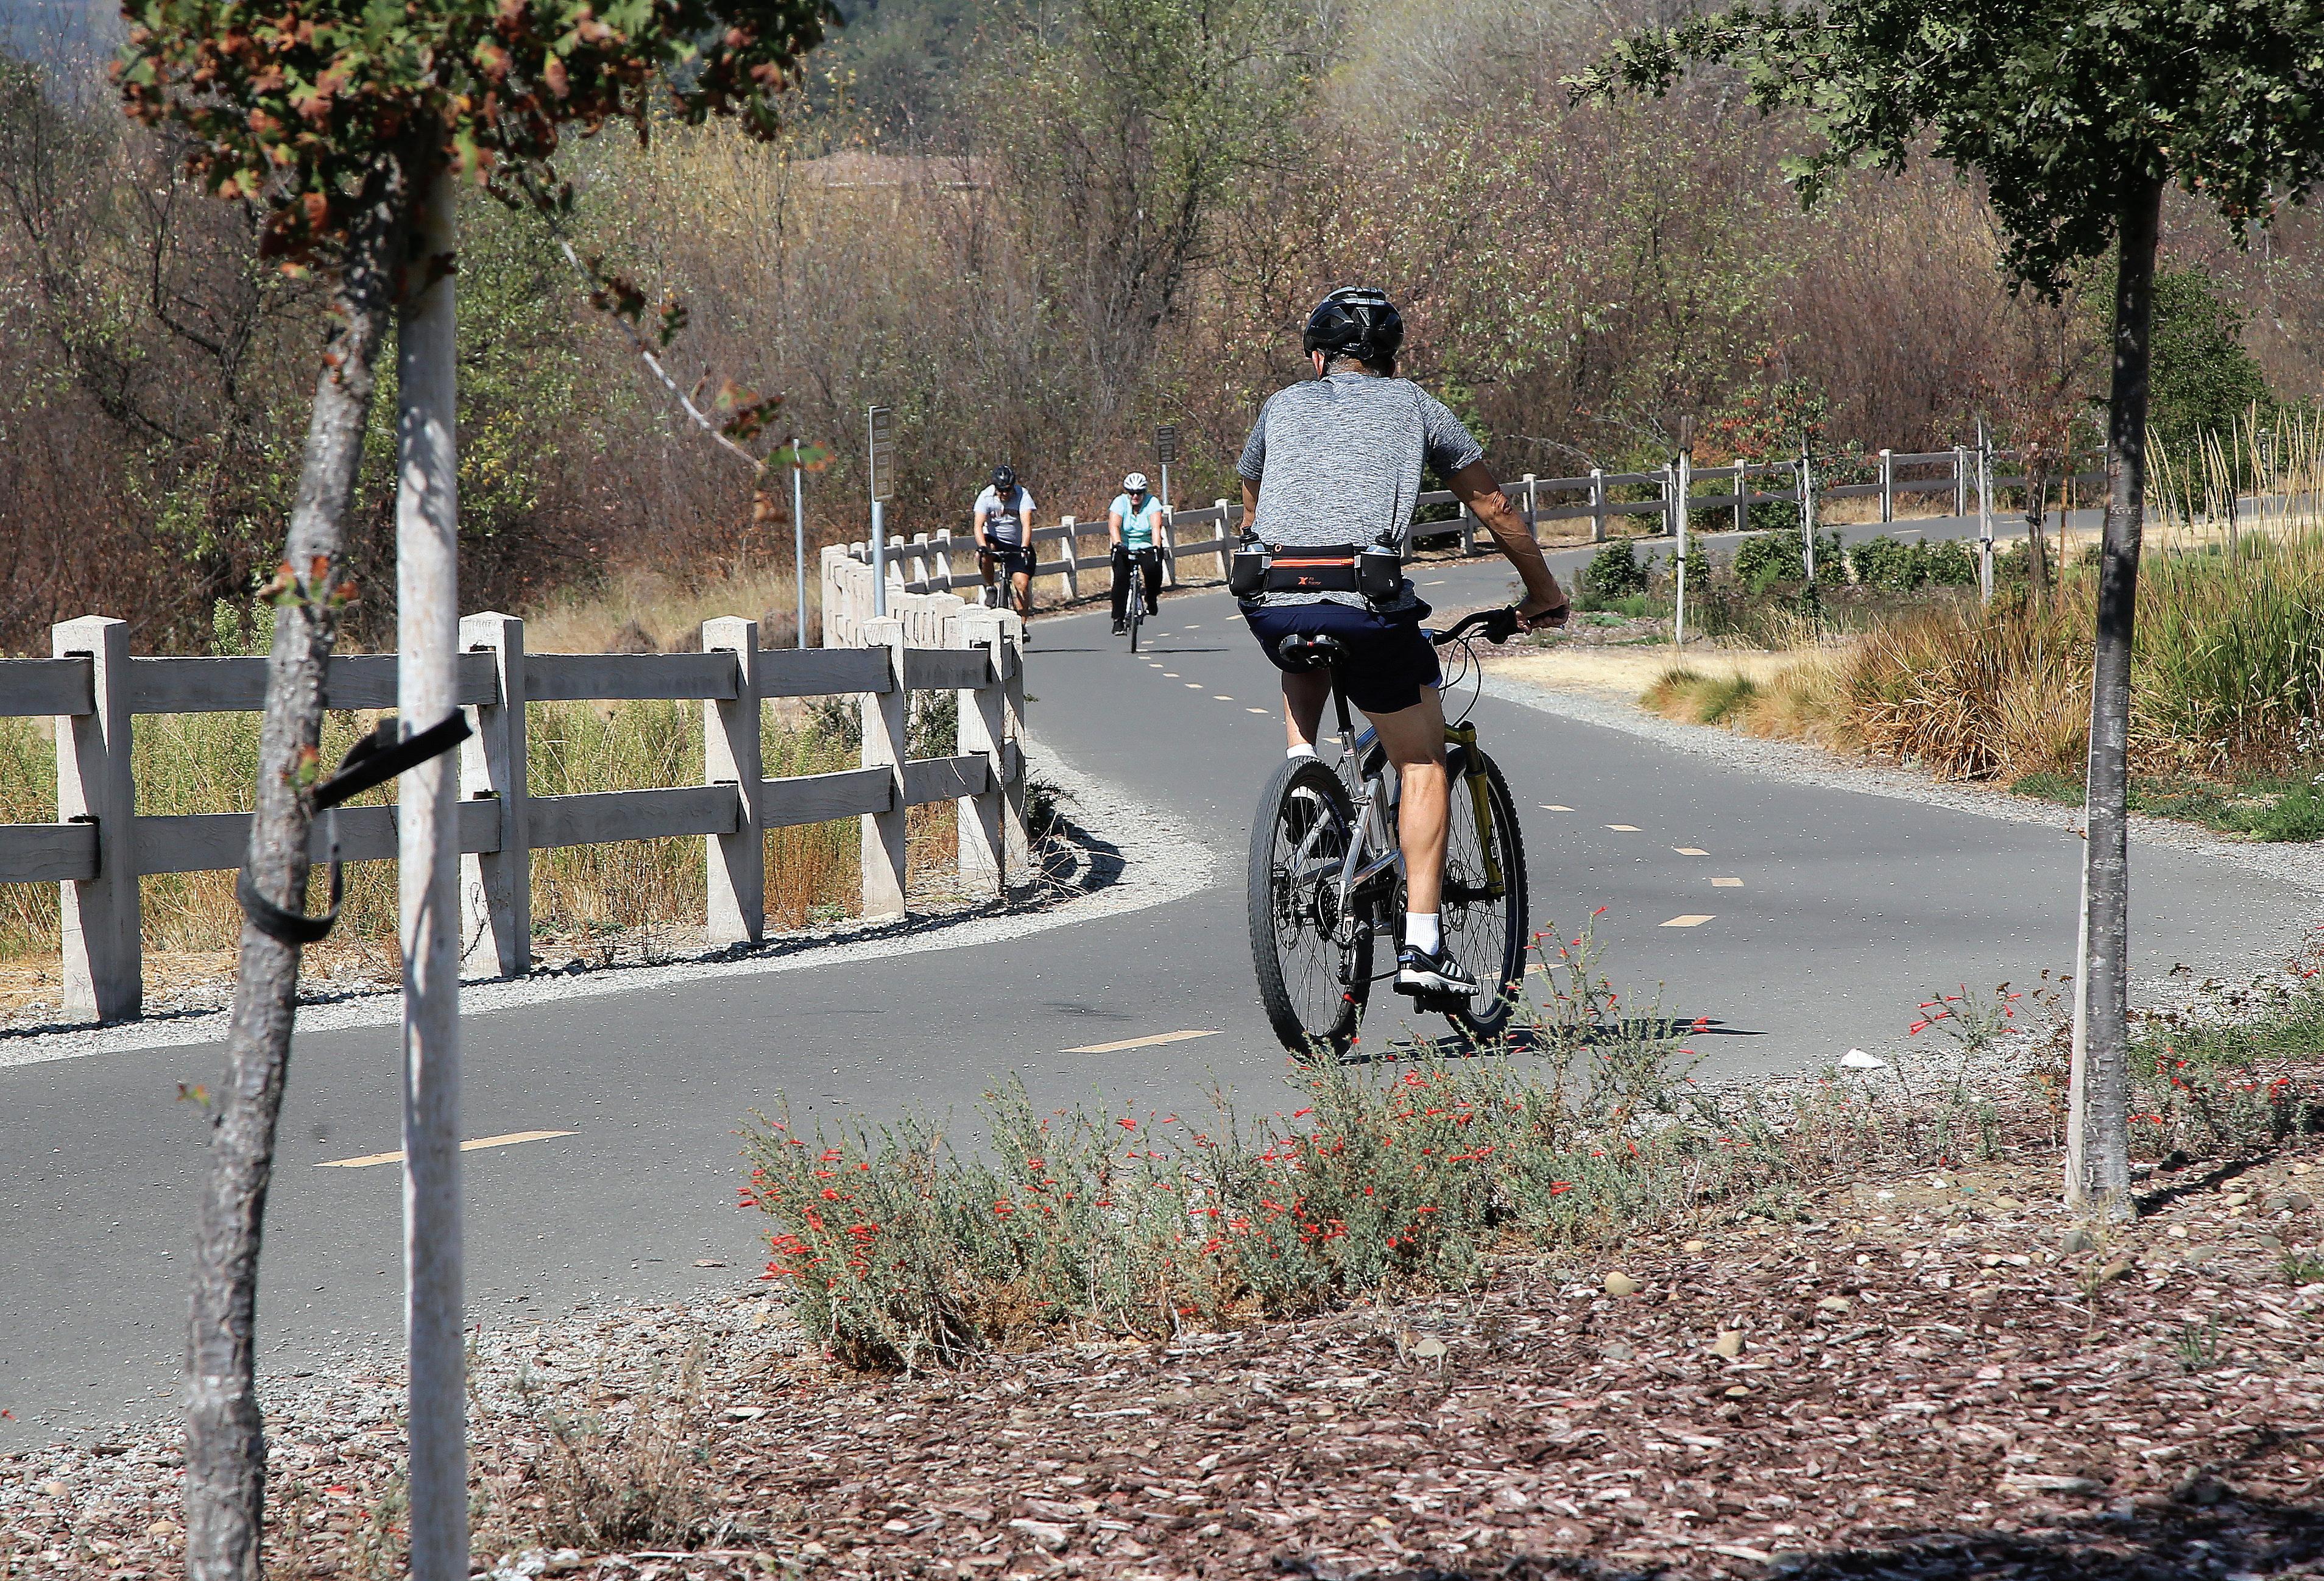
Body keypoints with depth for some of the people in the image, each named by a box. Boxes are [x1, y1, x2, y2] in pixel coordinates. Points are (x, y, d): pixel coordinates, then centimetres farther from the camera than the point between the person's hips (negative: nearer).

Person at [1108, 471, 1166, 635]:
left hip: (1147, 547, 0)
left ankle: (1152, 598, -1)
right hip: (1125, 547, 0)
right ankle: (1118, 620, -14)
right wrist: (1118, 544, -44)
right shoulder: (1120, 502, -11)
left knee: (1153, 569, -30)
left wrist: (1156, 546, -41)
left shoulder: (1152, 503, -10)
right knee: (1121, 578, -20)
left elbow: (1156, 526, -24)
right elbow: (1114, 526, -25)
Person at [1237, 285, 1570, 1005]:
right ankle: (1422, 949, 4)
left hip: (1272, 604, 3)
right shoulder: (1412, 404, 18)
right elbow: (1493, 507, 24)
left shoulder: (1282, 405, 23)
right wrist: (1544, 594, 36)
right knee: (1424, 767, 12)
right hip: (1367, 606, -3)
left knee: (1303, 671, 39)